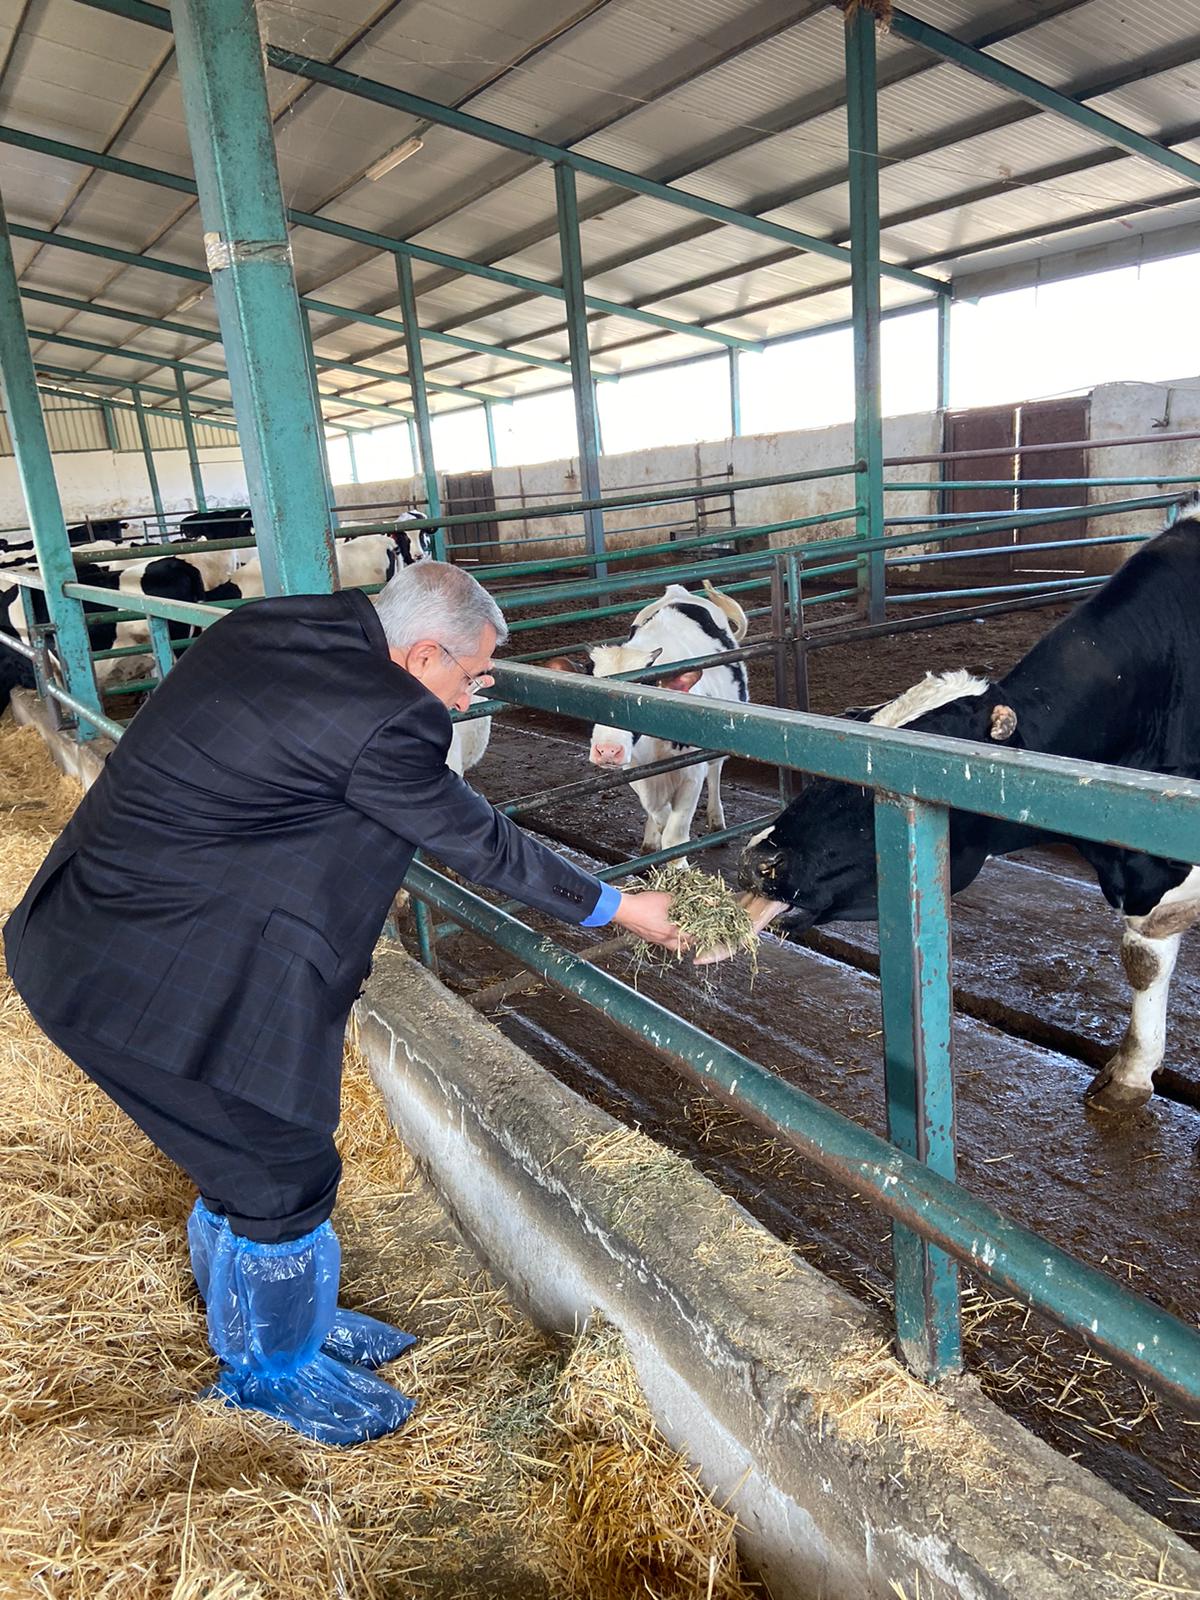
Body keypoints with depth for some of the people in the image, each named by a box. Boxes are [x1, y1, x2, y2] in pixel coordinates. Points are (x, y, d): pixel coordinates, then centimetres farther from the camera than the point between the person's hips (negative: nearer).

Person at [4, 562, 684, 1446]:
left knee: (245, 1148, 23)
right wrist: (616, 906, 1)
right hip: (147, 971, -10)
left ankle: (269, 1322, 45)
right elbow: (481, 844, -12)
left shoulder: (264, 628, 1)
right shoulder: (382, 726, -23)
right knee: (285, 1171, 7)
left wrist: (435, 704, 15)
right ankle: (277, 1369, 33)